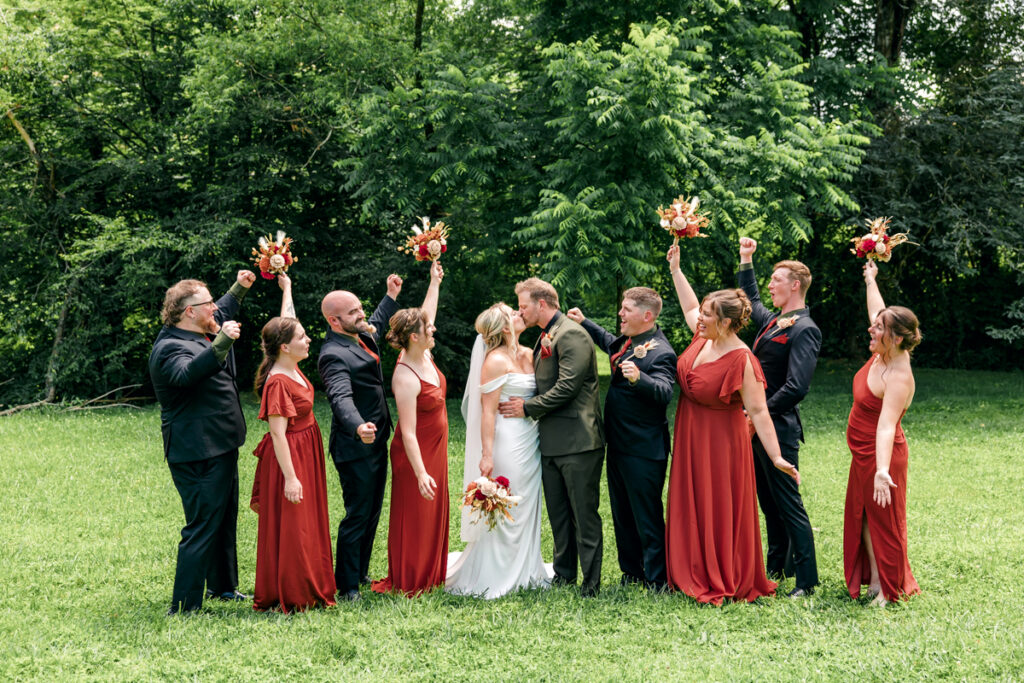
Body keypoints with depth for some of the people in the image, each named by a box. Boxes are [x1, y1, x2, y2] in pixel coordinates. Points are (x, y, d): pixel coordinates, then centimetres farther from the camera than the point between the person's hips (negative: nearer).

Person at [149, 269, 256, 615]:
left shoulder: (200, 334, 11)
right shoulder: (170, 347, -20)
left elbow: (223, 312, 36)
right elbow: (188, 373, -44)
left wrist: (239, 288, 31)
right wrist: (221, 344, -53)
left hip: (220, 447, 11)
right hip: (197, 453, -11)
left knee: (225, 519, 22)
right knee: (202, 526, -10)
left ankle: (223, 585, 37)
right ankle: (184, 607, -6)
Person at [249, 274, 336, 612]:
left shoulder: (292, 368, 1)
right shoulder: (277, 383, -23)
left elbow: (285, 323, 18)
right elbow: (278, 433, -23)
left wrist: (287, 288, 27)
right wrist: (290, 477, -24)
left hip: (306, 454, 10)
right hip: (289, 457, -10)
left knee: (306, 524, 15)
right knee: (288, 526, -2)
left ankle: (306, 589, 25)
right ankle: (286, 596, 7)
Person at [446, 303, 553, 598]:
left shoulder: (529, 355, 11)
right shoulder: (496, 361, -12)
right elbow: (488, 410, -15)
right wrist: (487, 454, -19)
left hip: (531, 442, 8)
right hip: (507, 441, -8)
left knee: (526, 509, 14)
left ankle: (523, 572, 25)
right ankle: (494, 578, 8)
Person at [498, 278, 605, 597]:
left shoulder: (572, 334, -13)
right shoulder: (546, 337, 17)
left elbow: (566, 388, -20)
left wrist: (527, 407, -11)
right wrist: (528, 405, 7)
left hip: (577, 441, -9)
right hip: (552, 442, 10)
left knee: (584, 514, -3)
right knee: (558, 513, 15)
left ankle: (591, 582, 3)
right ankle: (564, 574, 25)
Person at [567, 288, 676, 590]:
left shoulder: (660, 353, -19)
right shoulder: (627, 342, 10)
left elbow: (665, 393, -34)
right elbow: (609, 342, 35)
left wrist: (639, 378, -51)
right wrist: (584, 323, 28)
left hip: (644, 451, -10)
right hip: (619, 446, 10)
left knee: (648, 518, -3)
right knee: (622, 514, 18)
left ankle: (657, 582, 5)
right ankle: (632, 572, 30)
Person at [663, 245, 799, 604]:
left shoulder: (741, 362, -25)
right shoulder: (704, 337, -4)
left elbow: (759, 412, -25)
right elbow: (690, 308, 17)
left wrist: (777, 457, -26)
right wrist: (675, 268, 19)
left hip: (720, 442, -8)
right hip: (690, 438, 8)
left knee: (720, 510, 2)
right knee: (691, 506, 14)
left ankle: (728, 583, 15)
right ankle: (697, 575, 27)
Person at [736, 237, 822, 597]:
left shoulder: (804, 330, -15)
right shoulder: (772, 322, 13)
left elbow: (796, 388, -23)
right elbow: (751, 301, 37)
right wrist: (746, 262, 31)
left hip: (778, 430, -9)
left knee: (788, 504, -5)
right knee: (769, 503, 16)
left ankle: (807, 580, 1)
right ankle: (776, 568, 28)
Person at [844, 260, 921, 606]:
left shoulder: (898, 378, -29)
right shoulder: (881, 354, -5)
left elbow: (886, 427, -40)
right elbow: (879, 311, 15)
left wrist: (882, 470, -49)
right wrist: (870, 279, 28)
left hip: (880, 455, -9)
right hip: (863, 453, 9)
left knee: (882, 519, 3)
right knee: (862, 515, 16)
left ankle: (888, 588, 16)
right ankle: (873, 579, 27)